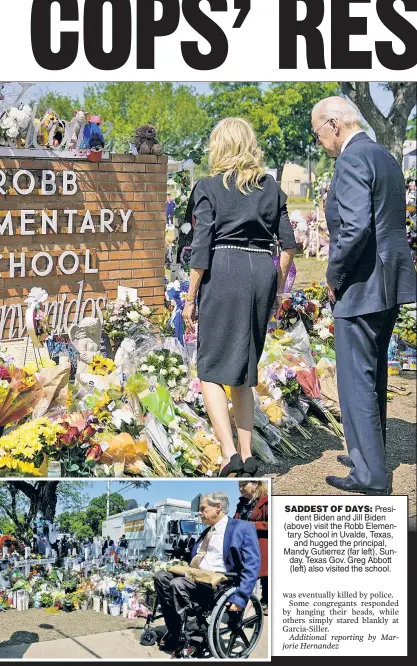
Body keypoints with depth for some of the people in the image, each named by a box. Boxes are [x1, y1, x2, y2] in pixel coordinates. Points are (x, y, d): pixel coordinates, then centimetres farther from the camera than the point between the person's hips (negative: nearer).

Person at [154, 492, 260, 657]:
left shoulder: (243, 528, -3)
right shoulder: (207, 531, 23)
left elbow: (252, 567, -12)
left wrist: (240, 598, -22)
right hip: (194, 577, 9)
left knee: (177, 584, -29)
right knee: (161, 576, -12)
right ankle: (175, 631, -11)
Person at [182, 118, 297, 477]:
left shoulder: (210, 186, 0)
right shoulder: (271, 187, 12)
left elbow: (201, 248, -6)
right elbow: (289, 243, 10)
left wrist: (190, 299, -1)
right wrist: (278, 289, 19)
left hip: (223, 273, -5)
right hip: (263, 273, 5)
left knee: (212, 370, 1)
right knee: (244, 371, 14)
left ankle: (230, 454, -13)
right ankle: (247, 456, 15)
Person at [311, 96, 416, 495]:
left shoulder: (351, 161, -16)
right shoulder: (385, 157, 14)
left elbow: (355, 229, -26)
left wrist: (334, 277, -13)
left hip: (361, 288, -10)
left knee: (356, 380, -2)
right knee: (374, 375, 19)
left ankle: (371, 475, 4)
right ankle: (368, 453, 31)